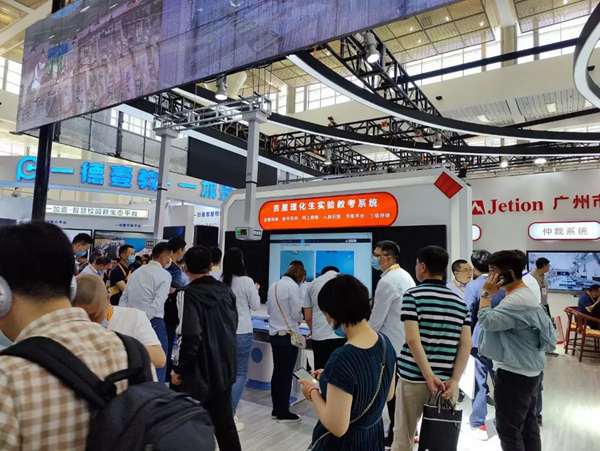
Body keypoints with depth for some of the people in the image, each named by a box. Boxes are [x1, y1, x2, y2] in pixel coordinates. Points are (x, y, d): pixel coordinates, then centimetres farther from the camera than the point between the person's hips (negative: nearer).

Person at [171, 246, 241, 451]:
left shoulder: (188, 294, -15)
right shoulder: (226, 290, 4)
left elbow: (189, 336, -23)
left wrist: (178, 368, -10)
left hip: (198, 371, -6)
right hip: (224, 368, 6)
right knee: (224, 420, 17)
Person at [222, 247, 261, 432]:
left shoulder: (221, 282, -2)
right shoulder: (247, 281, -13)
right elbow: (256, 306, -4)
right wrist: (256, 291, 13)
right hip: (242, 332, -5)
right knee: (241, 373, 5)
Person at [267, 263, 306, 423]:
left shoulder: (273, 286, 9)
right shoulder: (293, 286, -14)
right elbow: (297, 313, -14)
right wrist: (299, 320, 7)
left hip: (274, 334, 8)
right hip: (288, 335, -8)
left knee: (277, 372, 15)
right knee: (286, 374, 2)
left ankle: (276, 410, 24)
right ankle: (284, 413, 11)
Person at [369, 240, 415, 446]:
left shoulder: (387, 281, -20)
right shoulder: (405, 276, 10)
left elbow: (377, 319, -18)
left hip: (393, 344, -9)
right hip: (406, 341, 9)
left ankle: (396, 434, 13)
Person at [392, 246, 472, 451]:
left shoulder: (413, 295, -8)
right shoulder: (460, 302, 6)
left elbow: (413, 339, -16)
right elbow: (466, 345, -1)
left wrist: (429, 376, -13)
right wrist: (454, 380, -4)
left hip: (414, 378, -4)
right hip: (446, 381, 4)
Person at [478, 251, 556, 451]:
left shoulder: (517, 300, -23)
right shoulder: (526, 295, 10)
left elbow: (487, 321, -31)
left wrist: (486, 294, -19)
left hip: (514, 374, -11)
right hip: (529, 371, 11)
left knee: (509, 430, 1)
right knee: (528, 424, 19)